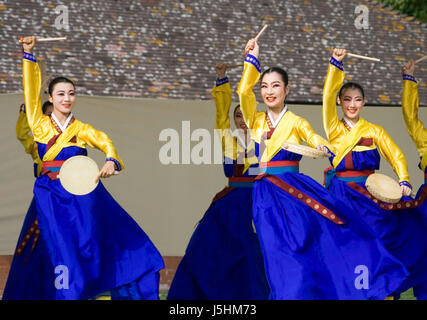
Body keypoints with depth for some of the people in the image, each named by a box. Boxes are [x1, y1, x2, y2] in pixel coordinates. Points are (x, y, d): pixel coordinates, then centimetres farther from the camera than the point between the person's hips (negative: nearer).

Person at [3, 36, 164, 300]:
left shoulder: (82, 129, 5)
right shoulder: (40, 124, 7)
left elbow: (104, 142, -13)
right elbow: (31, 89, 1)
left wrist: (111, 161, -35)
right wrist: (29, 54, -7)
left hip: (83, 196, 0)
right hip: (52, 198, 0)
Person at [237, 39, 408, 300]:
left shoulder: (296, 122, 8)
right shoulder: (256, 120, 11)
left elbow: (311, 135, -13)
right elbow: (244, 92, -4)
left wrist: (319, 143, -36)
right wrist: (252, 58, -1)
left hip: (294, 189, -1)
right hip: (265, 195, 1)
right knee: (281, 256, -7)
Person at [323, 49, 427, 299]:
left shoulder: (374, 131, 8)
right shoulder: (335, 129, 6)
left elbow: (396, 156, 1)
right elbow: (328, 97, -7)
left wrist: (404, 181, -17)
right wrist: (336, 64, -17)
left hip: (370, 194, 0)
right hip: (342, 194, 0)